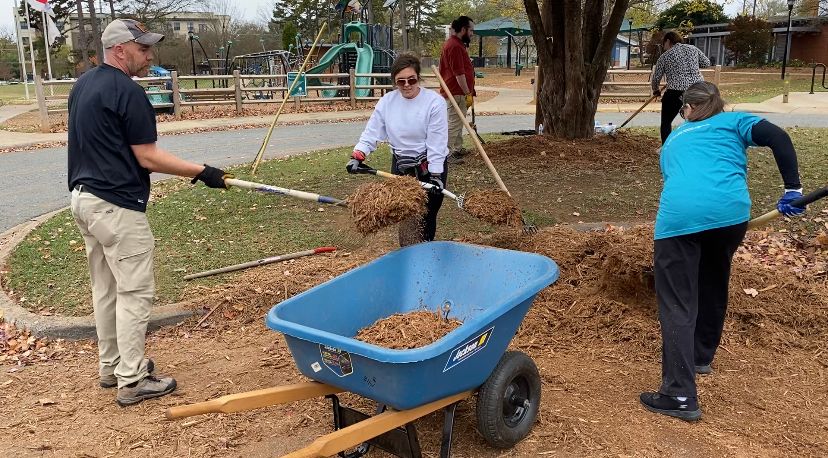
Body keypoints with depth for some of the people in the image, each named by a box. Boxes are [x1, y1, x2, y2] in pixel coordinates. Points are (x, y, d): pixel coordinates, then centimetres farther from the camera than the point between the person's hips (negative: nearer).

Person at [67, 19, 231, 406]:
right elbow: (147, 157, -16)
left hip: (83, 198, 10)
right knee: (135, 292, -1)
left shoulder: (82, 85, 13)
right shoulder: (127, 92, -16)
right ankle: (131, 380, 5)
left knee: (104, 288, 18)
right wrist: (201, 172, -12)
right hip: (117, 207, -10)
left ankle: (110, 366, 30)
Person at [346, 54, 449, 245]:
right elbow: (371, 132, -4)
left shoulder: (435, 102, -14)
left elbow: (436, 143, -16)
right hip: (400, 165, 4)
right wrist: (358, 155, -20)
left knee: (426, 216, -2)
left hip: (429, 166, -3)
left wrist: (435, 175, -20)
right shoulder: (387, 101, -2)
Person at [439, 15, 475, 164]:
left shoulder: (457, 44, 16)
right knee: (453, 124, -7)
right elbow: (459, 74, -23)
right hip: (456, 94, -11)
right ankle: (447, 154, -3)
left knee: (458, 122, 19)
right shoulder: (454, 46, -20)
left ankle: (457, 149, 29)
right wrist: (468, 93, -19)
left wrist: (468, 92, 25)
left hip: (458, 92, 11)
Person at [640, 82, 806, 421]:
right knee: (713, 286, 26)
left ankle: (680, 395, -5)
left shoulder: (672, 141, 34)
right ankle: (700, 357, 44)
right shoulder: (733, 122, 26)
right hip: (729, 212, 1)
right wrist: (792, 189, 7)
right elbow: (778, 137, 7)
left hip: (678, 215, -1)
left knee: (677, 304, 1)